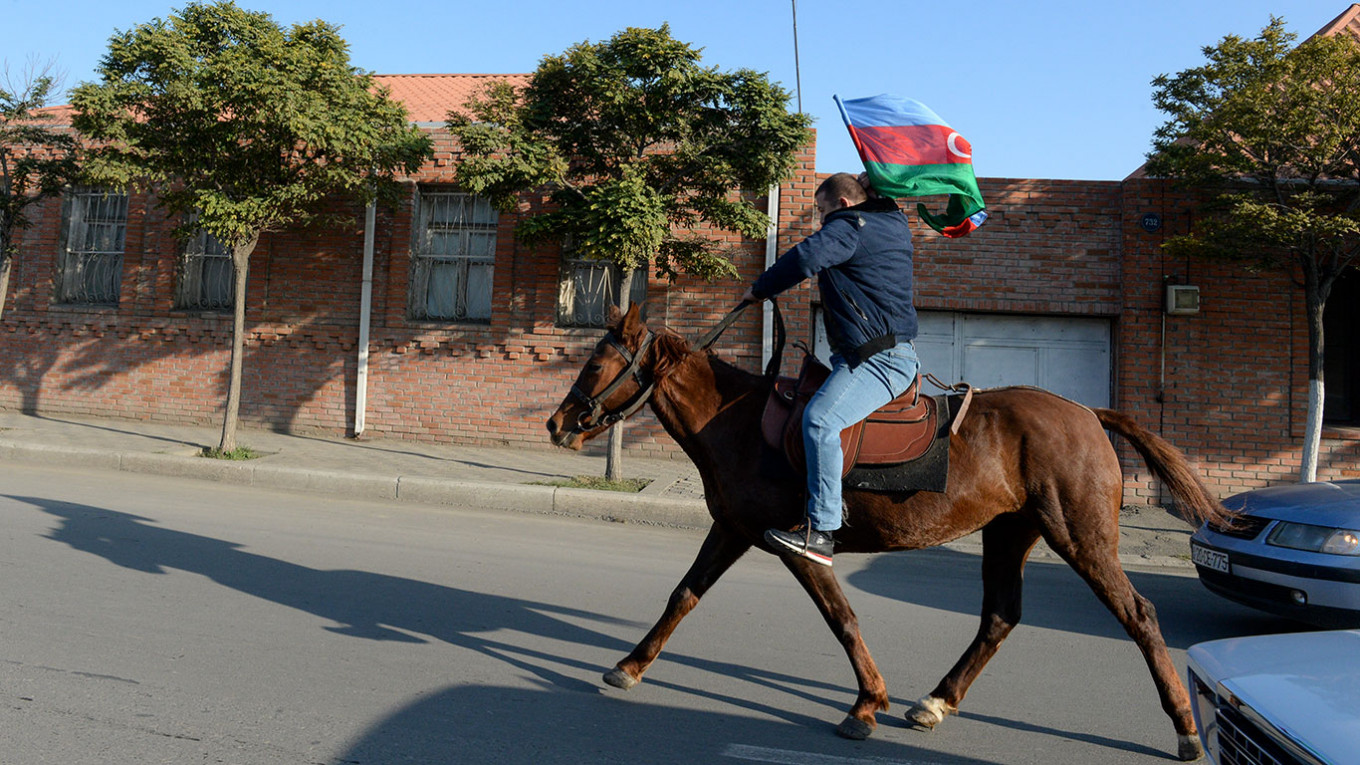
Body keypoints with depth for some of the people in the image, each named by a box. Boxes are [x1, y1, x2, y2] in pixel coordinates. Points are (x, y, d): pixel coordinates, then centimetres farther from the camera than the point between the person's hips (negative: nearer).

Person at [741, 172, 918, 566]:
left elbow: (807, 257, -23)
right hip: (893, 353, 12)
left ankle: (821, 531, -32)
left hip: (878, 358, -12)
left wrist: (759, 289, -10)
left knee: (820, 417, -28)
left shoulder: (848, 227, -9)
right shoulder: (894, 224, 20)